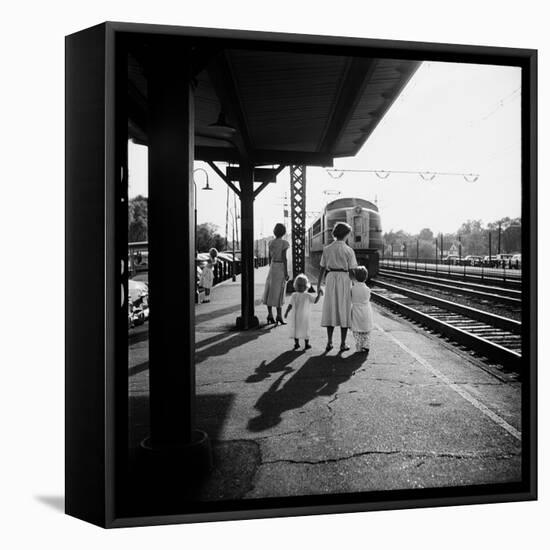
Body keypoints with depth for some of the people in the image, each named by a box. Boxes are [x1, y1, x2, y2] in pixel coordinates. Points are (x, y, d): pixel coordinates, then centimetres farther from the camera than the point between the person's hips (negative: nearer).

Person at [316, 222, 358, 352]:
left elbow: (322, 269, 4)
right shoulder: (349, 250, -6)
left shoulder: (327, 249, 2)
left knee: (330, 311, 10)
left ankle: (329, 342, 9)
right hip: (344, 280, -2)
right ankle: (343, 344, 7)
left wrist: (318, 286, 10)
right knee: (344, 312, 5)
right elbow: (351, 271, -7)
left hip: (330, 279, 3)